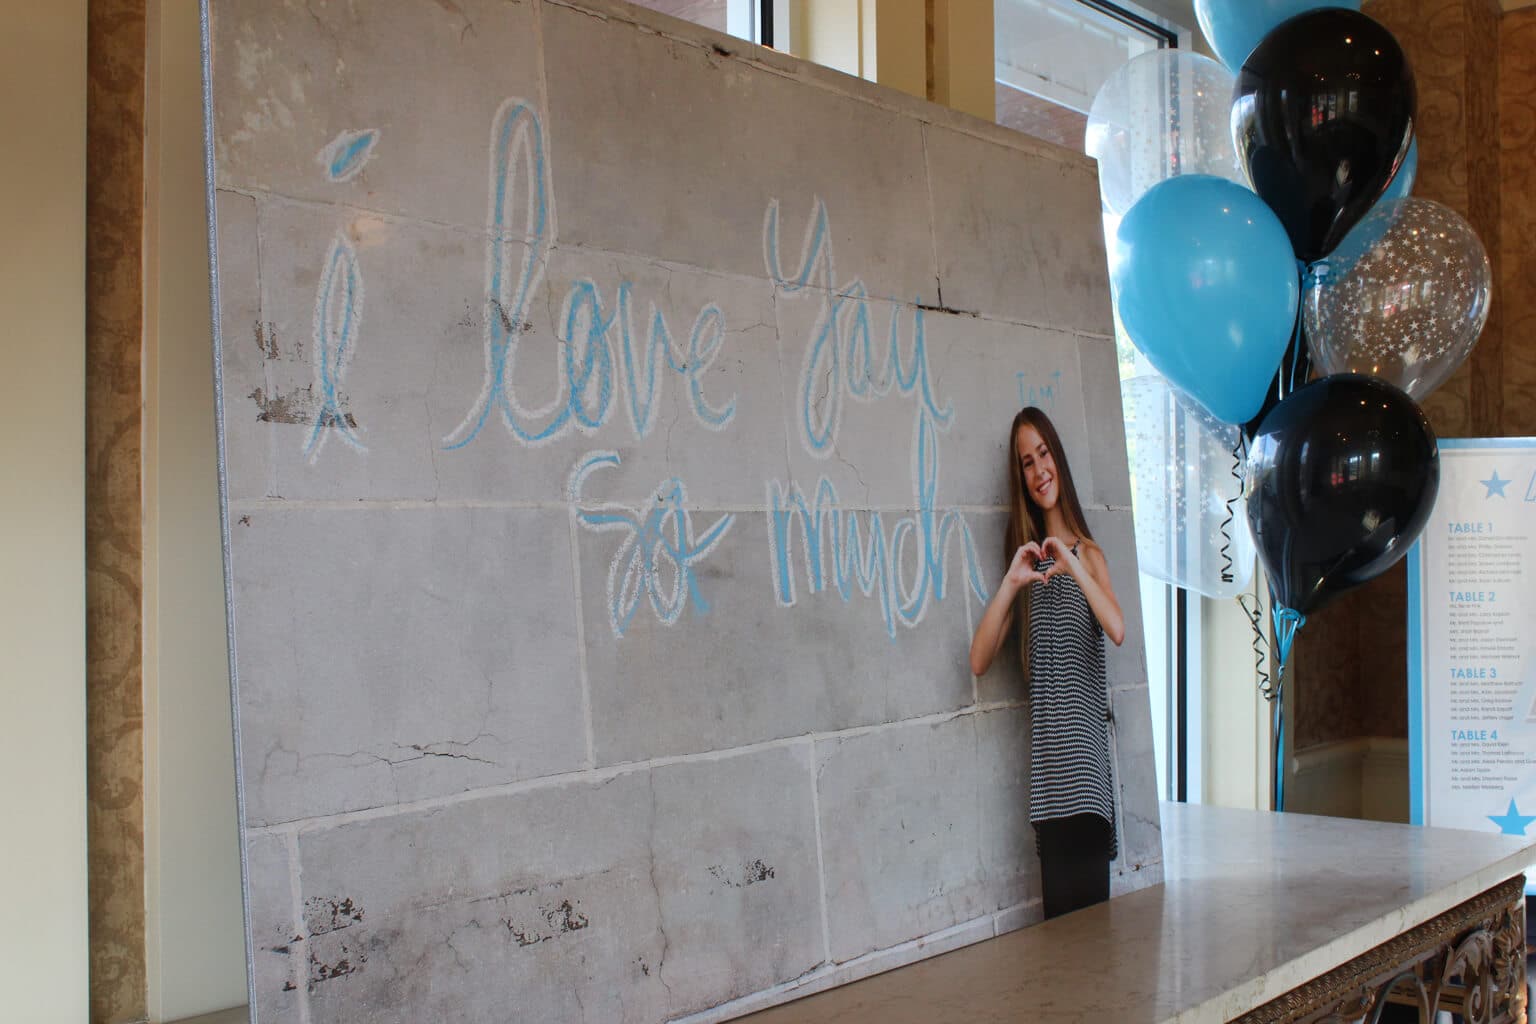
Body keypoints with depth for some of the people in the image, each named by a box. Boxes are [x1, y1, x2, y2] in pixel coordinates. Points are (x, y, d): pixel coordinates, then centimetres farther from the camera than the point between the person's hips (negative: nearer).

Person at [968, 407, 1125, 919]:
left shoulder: (1088, 554, 8)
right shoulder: (1026, 559, 13)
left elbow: (1118, 629, -12)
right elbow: (978, 661, 1)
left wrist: (1074, 567, -21)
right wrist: (1010, 582, -9)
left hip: (1088, 753, -1)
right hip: (1048, 764, 1)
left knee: (1092, 906, -2)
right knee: (1062, 908, 0)